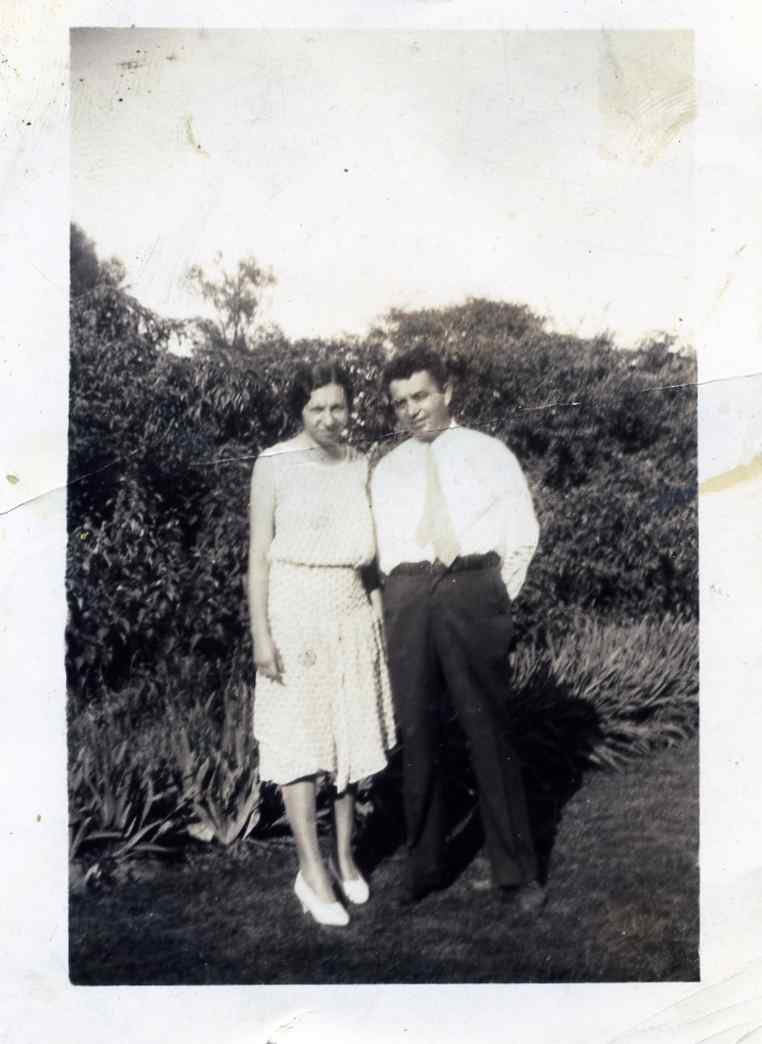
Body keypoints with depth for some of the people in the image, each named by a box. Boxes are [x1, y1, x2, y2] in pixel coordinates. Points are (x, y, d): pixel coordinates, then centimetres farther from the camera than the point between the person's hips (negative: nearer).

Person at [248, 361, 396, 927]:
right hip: (296, 610, -4)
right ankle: (312, 871, 10)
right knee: (301, 738, -1)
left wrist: (380, 614, 9)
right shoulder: (275, 465, -6)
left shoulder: (360, 465, 7)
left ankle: (345, 856, 25)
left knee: (351, 733, 10)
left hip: (353, 611, 5)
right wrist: (261, 635, -10)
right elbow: (259, 555, -6)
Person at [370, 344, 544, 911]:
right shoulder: (386, 470, 16)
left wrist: (497, 597, 3)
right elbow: (383, 545, 16)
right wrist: (408, 598, 5)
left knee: (489, 732, 0)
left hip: (473, 592, -2)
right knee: (418, 736, 7)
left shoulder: (488, 453, 9)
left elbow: (523, 532, 8)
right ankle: (424, 865, 19)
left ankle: (517, 870, 12)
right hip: (408, 599, 3)